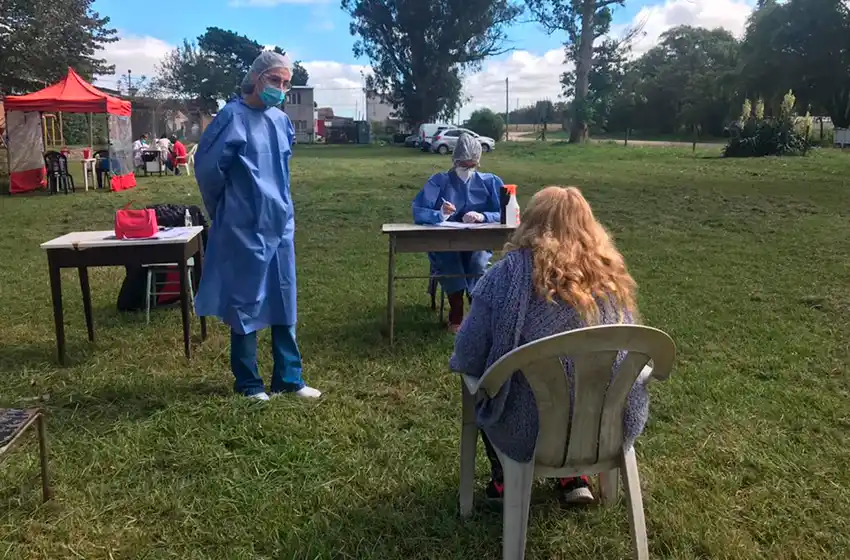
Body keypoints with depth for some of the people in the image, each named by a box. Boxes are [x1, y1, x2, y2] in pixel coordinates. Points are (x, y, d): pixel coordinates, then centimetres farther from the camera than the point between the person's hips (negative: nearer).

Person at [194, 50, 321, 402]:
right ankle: (248, 382, 18)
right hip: (245, 227, -6)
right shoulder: (233, 116, -12)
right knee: (246, 304, 5)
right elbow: (207, 166, -10)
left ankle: (288, 378, 21)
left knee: (285, 302, 10)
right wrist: (224, 209, 3)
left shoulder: (282, 121, 9)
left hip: (281, 224, 7)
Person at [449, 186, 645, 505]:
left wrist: (459, 363, 12)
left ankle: (504, 481, 37)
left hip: (530, 430, -3)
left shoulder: (511, 272, -15)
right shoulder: (610, 273, -3)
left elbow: (469, 354, -11)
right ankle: (574, 478, 33)